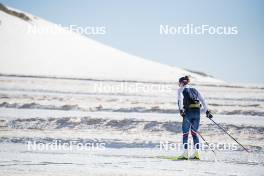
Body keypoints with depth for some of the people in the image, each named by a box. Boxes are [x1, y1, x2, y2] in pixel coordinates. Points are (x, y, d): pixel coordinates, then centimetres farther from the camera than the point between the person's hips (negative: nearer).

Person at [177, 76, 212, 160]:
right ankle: (196, 153, 4)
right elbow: (202, 100, 14)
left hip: (188, 111, -5)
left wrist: (181, 110, -23)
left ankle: (185, 153, -6)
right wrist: (207, 111, 10)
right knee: (194, 132, 11)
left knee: (185, 133, 1)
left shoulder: (181, 90, 9)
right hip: (197, 111, 5)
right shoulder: (194, 90, 23)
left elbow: (180, 99, -11)